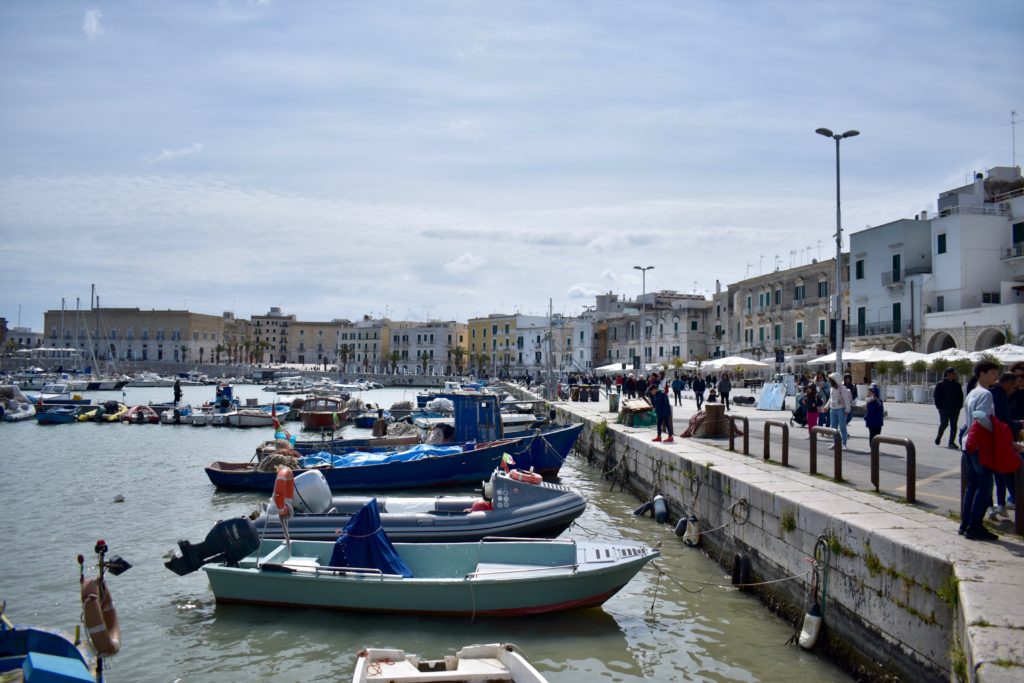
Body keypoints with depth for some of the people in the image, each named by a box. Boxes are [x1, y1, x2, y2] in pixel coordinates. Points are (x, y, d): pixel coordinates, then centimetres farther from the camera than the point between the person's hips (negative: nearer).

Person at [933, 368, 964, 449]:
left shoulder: (957, 385, 9)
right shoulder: (940, 385, -2)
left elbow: (960, 396, 15)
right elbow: (936, 396, -1)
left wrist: (959, 406, 4)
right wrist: (939, 406, -7)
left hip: (955, 409, 4)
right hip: (944, 409, -4)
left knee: (953, 426, 2)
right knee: (944, 424, -7)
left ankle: (951, 442, 6)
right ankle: (938, 437, 20)